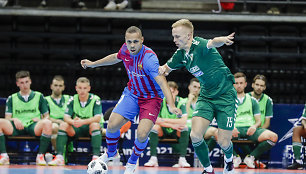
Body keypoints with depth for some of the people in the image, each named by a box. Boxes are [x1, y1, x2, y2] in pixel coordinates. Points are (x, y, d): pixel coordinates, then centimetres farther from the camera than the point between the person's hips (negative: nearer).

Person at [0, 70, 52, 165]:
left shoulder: (39, 96, 17)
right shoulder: (11, 98, 18)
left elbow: (47, 116, 14)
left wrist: (42, 120, -10)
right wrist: (14, 120, -13)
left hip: (34, 127, -1)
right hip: (17, 128, 1)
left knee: (47, 123, -35)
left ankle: (40, 156, -28)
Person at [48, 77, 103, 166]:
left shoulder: (95, 99, -10)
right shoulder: (73, 100, 0)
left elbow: (98, 118, -22)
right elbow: (66, 117, -9)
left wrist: (82, 122, -38)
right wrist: (73, 122, -34)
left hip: (90, 129, -3)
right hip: (76, 130, 3)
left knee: (95, 124, -35)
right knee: (63, 124, -23)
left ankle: (96, 157, -43)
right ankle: (59, 157, -29)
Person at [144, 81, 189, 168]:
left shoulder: (181, 102, -15)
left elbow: (184, 121, -29)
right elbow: (155, 120, -23)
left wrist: (164, 120, -29)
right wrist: (172, 125, -31)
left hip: (176, 132, 0)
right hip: (163, 131, 0)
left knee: (184, 128, -29)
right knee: (155, 127, -29)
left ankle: (182, 159, -30)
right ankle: (153, 159, -32)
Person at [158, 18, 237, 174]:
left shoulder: (198, 44, -20)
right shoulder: (180, 55, 2)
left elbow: (213, 43, -43)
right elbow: (165, 69, 19)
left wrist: (222, 40, -68)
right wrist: (161, 69, -7)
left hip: (225, 95, -6)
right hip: (206, 96, 6)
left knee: (223, 143, -6)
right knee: (195, 136, -15)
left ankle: (228, 159, 31)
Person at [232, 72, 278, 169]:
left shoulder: (252, 100, 21)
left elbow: (258, 120, 16)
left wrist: (255, 126, -10)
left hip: (250, 129, 2)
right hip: (235, 129, -2)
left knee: (273, 137, -26)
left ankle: (251, 157, -8)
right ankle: (235, 157, -11)